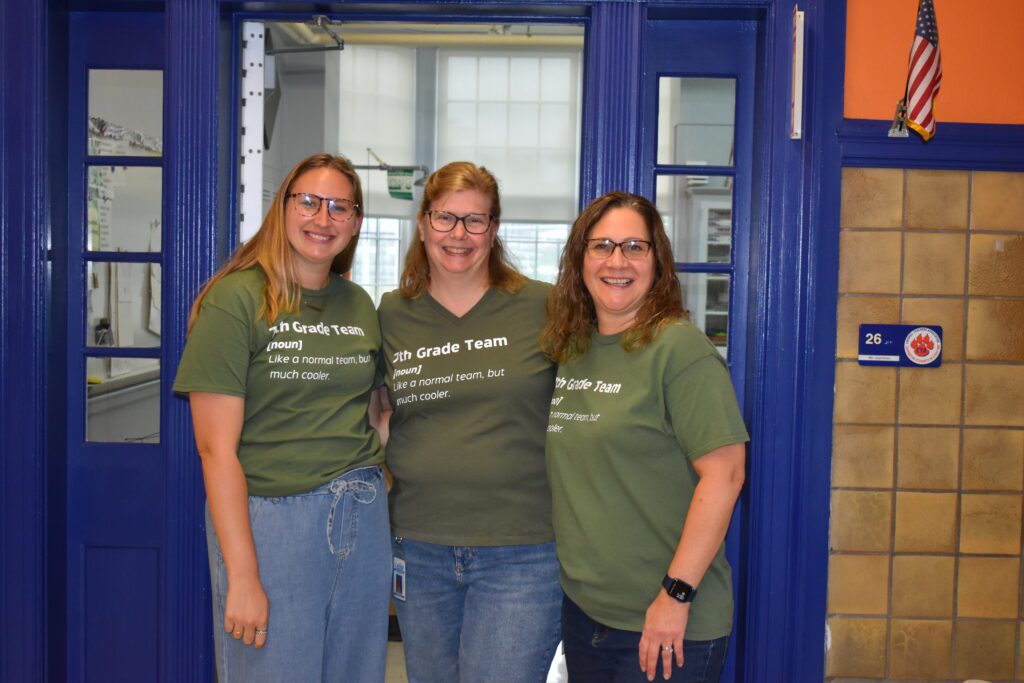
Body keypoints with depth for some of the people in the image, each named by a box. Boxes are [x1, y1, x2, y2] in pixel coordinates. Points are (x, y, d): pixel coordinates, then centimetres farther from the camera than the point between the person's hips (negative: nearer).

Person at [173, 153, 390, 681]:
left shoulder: (359, 305, 8)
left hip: (363, 519, 6)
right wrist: (243, 576, -16)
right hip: (268, 519, -5)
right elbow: (216, 448, -13)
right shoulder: (236, 298, -9)